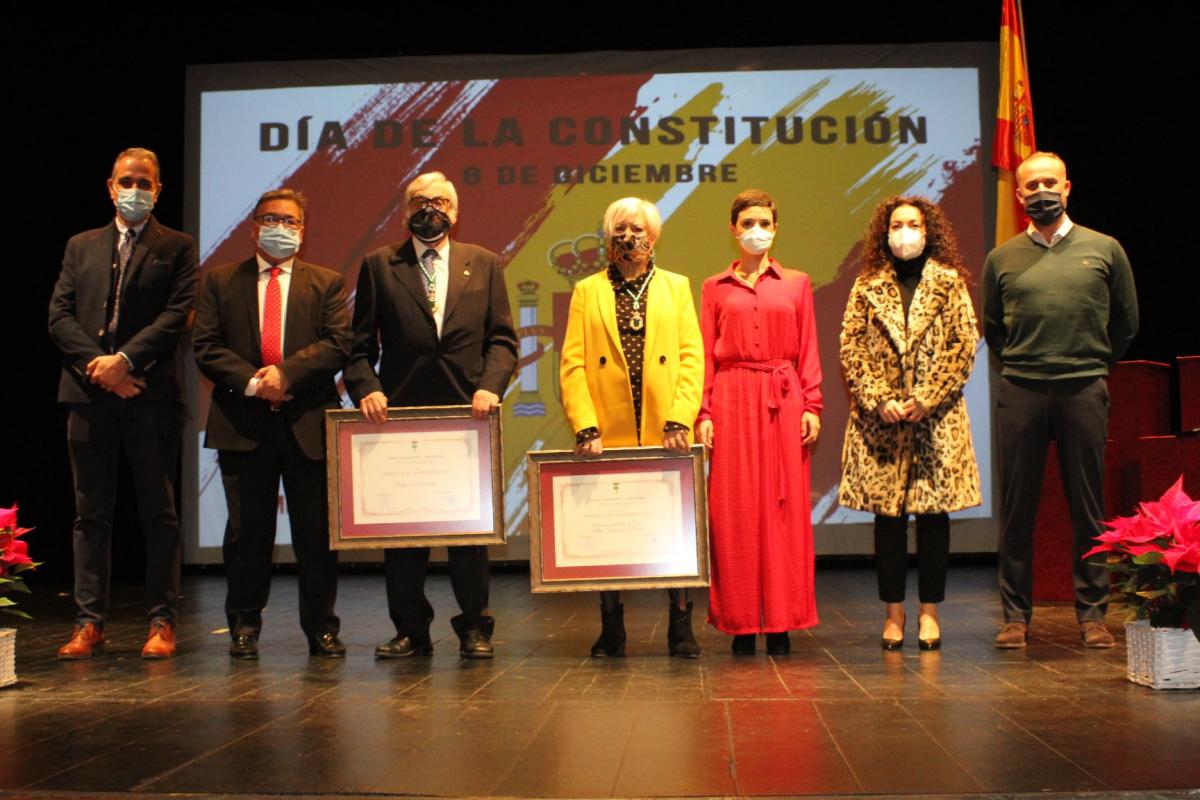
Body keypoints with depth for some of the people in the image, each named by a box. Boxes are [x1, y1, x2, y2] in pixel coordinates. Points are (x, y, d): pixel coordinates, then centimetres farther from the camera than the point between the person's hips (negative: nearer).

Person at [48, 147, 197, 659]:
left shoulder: (177, 248, 8)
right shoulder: (81, 246, 18)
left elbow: (177, 315, -4)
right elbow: (59, 315, 8)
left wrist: (125, 359, -14)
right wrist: (97, 364, -7)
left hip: (150, 392, -3)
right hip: (88, 392, 3)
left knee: (158, 511, 1)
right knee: (91, 512, 6)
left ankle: (162, 622, 7)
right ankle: (89, 623, 13)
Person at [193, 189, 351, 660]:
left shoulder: (327, 283, 10)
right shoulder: (221, 281, 11)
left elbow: (338, 345, -2)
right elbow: (205, 346, 2)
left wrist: (287, 372, -15)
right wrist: (251, 382, -12)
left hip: (309, 425, 0)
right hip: (243, 425, 1)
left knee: (317, 533, 3)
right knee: (247, 532, 7)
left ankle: (321, 628, 14)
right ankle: (244, 627, 19)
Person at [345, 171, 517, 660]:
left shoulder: (483, 264, 12)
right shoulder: (379, 265, 10)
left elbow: (503, 339, 7)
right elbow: (361, 345, 7)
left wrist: (490, 386, -10)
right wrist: (367, 388, -11)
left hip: (467, 414, 0)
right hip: (401, 413, 0)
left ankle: (474, 628, 16)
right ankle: (411, 630, 16)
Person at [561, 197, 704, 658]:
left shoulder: (677, 287, 12)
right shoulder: (587, 292, 11)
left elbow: (692, 359, 3)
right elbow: (572, 365, 3)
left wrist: (680, 421, -11)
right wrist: (584, 427, -10)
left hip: (665, 436, 0)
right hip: (608, 437, 0)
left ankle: (681, 628, 12)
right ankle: (611, 632, 15)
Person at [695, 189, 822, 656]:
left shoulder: (797, 284, 11)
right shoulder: (715, 288, 10)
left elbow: (808, 352, 7)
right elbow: (706, 355, 6)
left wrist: (812, 406, -3)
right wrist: (704, 413, -3)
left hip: (783, 402, 0)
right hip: (732, 400, 0)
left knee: (784, 509, 0)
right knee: (734, 510, -1)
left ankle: (781, 623, 7)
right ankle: (742, 623, 6)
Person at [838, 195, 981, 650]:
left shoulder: (950, 284, 7)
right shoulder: (867, 287, 9)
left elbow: (964, 345, 0)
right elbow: (851, 348, 3)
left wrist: (927, 398, -10)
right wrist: (878, 400, -9)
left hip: (937, 419, 0)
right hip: (879, 420, 1)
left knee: (934, 514, 2)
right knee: (887, 515, 3)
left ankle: (929, 611, 12)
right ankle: (894, 612, 12)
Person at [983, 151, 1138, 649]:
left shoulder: (1104, 249, 7)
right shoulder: (1002, 258, 8)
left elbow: (1126, 323, 15)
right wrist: (1022, 364, 12)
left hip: (1084, 390, 0)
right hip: (1020, 392, 1)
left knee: (1088, 508, 4)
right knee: (1017, 508, 3)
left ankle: (1092, 613, 14)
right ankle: (1016, 615, 11)